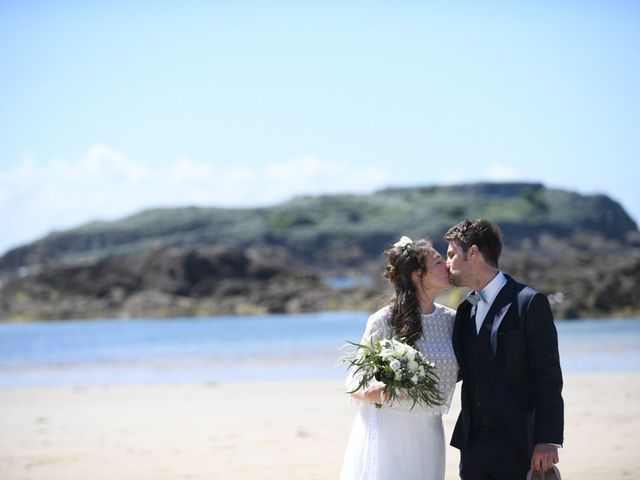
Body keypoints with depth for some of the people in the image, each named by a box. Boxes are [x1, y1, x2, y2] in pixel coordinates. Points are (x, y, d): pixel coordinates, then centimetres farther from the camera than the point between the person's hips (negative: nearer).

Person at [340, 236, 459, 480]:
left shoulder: (450, 320, 5)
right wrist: (373, 393, -23)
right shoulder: (384, 321, -8)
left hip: (428, 433, 4)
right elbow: (354, 383, -4)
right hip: (386, 430, -4)